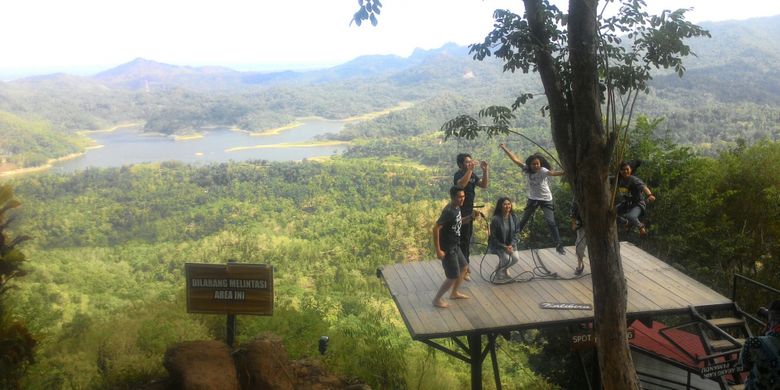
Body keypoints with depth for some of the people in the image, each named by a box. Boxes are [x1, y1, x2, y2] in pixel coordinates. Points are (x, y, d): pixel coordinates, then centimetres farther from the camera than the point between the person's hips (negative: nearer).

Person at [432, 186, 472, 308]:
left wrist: (471, 217, 2)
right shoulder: (448, 211, -26)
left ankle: (454, 293, 40)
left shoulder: (457, 208, 2)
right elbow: (436, 228, -27)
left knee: (464, 267, 23)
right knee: (453, 277, -2)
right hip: (447, 248, -10)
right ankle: (437, 299, 14)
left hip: (455, 246, 10)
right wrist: (438, 250, -26)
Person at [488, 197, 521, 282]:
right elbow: (493, 237, -16)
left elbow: (515, 233, 1)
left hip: (510, 244, 5)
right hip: (497, 245, -5)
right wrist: (504, 247, -21)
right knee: (507, 258, -26)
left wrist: (511, 245, -15)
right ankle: (498, 271, 8)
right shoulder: (495, 219, -21)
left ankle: (504, 268, 18)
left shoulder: (513, 217, -6)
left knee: (515, 258, -17)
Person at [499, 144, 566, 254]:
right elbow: (515, 159, -8)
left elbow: (552, 173, -43)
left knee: (551, 222, -11)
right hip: (533, 199, 4)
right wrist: (504, 148, -5)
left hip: (546, 199, -4)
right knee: (523, 220, 16)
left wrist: (563, 172, -63)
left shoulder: (542, 171, -24)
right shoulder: (527, 170, -11)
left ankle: (559, 245, -3)